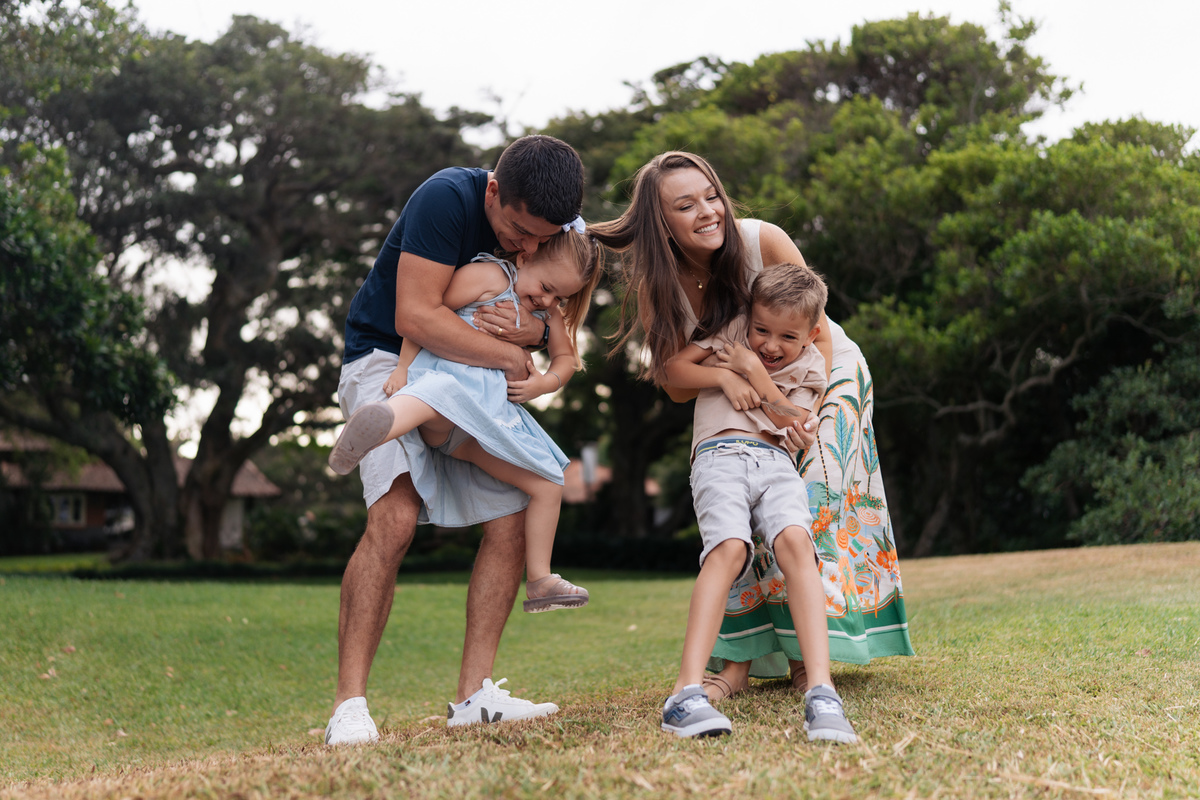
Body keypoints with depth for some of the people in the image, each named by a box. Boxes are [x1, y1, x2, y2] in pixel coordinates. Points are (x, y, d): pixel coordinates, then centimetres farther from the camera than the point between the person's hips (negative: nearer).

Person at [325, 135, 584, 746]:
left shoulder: (560, 231, -6)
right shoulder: (447, 198, -26)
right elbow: (415, 316, -32)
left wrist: (532, 331, -21)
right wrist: (508, 355, -25)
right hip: (388, 358, -6)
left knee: (514, 513, -9)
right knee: (395, 516, -25)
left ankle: (475, 690, 0)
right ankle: (348, 706, -21)